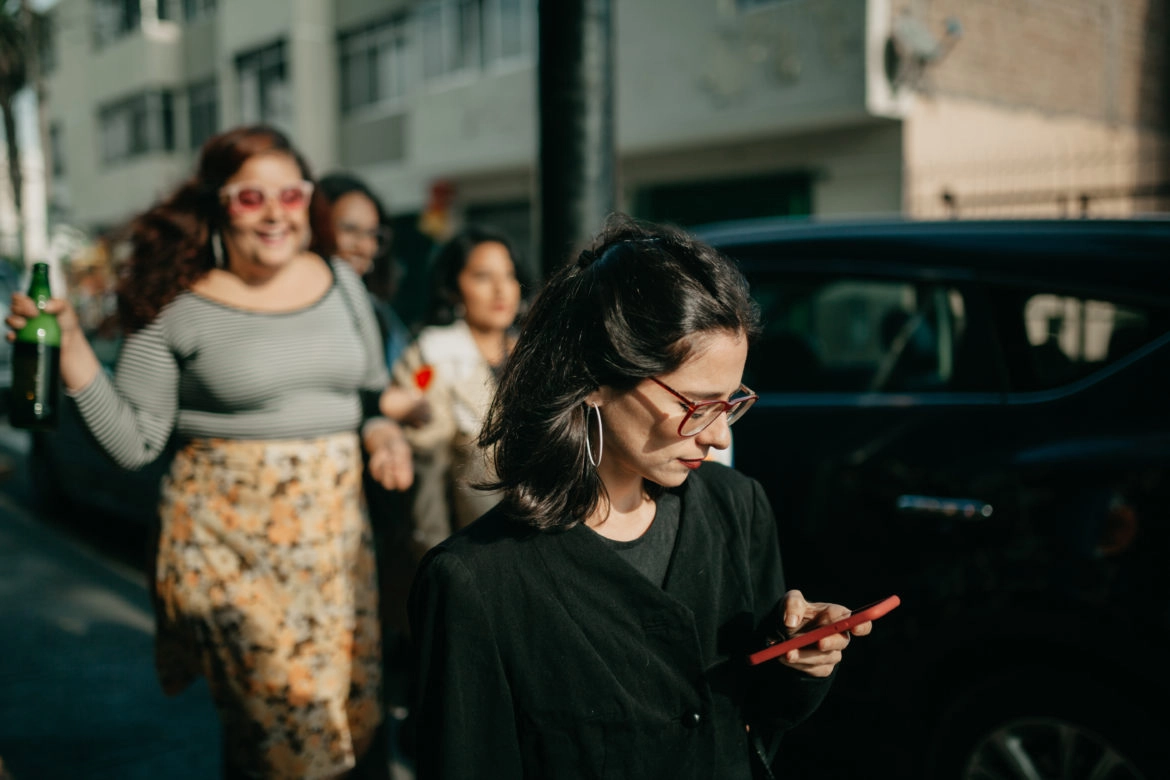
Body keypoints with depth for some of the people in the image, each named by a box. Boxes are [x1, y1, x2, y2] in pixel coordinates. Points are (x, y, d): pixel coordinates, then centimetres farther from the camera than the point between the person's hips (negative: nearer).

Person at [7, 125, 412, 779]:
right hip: (230, 540, -4)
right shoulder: (176, 311, -6)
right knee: (272, 723, -1)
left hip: (336, 526, 4)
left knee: (356, 713, 9)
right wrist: (73, 353, -16)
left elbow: (373, 394, 18)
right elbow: (135, 446, -7)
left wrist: (381, 430, -3)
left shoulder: (341, 283, 7)